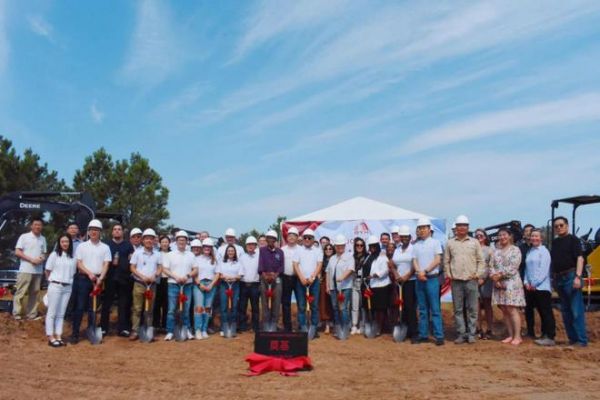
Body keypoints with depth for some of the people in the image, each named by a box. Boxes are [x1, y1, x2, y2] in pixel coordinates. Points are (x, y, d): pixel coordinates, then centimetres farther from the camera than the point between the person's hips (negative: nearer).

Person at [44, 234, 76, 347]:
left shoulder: (73, 257, 4)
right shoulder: (54, 254, -3)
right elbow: (48, 271, 3)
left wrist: (69, 281, 5)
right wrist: (52, 281, 9)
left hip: (68, 287, 3)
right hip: (55, 286, -3)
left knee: (61, 313, 9)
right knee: (52, 312, 1)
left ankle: (58, 336, 14)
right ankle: (51, 337, 5)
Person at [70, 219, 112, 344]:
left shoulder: (105, 247, 6)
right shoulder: (82, 246, 4)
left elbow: (106, 264, 1)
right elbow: (78, 264, -1)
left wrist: (100, 278, -12)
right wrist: (89, 273, -15)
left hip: (98, 279, 1)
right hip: (83, 278, -1)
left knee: (93, 308, 7)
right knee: (80, 307, -2)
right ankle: (75, 333, 2)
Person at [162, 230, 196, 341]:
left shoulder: (191, 255, 9)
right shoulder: (169, 255, 4)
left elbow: (195, 270, 7)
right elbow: (165, 269, -1)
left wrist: (187, 276, -11)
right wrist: (176, 277, -14)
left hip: (187, 285, 2)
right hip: (173, 284, -2)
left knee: (186, 309, 5)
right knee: (171, 309, -2)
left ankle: (187, 330, 14)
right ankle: (170, 332, 3)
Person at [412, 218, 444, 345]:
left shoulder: (435, 242, 1)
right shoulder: (416, 245, 13)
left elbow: (437, 260, -6)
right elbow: (414, 261, 6)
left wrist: (425, 271, -12)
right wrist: (419, 272, -13)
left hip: (432, 278, -4)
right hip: (419, 279, 4)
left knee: (435, 309, -5)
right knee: (422, 309, 9)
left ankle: (439, 336, -2)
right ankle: (423, 335, 14)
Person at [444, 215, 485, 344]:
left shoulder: (474, 242, 6)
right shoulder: (450, 243, 8)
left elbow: (481, 260, 6)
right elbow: (446, 261, 11)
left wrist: (478, 274, -3)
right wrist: (448, 275, 2)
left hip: (471, 280, -1)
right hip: (456, 281, 1)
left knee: (472, 309, 2)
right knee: (458, 309, 4)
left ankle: (471, 334, 10)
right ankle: (461, 334, 12)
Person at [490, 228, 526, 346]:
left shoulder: (515, 250, -1)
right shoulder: (496, 251, 15)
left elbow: (513, 267, -11)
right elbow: (492, 266, 7)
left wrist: (500, 275, -11)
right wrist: (494, 277, -9)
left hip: (511, 282, -5)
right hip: (499, 284, 5)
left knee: (512, 309, -9)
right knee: (504, 310, 5)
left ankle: (517, 336, -4)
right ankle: (511, 335, 12)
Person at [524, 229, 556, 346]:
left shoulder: (544, 251, -5)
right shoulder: (529, 252, 15)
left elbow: (543, 270, -12)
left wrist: (535, 284, -12)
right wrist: (526, 282, 2)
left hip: (542, 287, -6)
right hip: (530, 287, 7)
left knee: (546, 312, -4)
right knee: (541, 312, 12)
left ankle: (550, 337, -2)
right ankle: (544, 335, 18)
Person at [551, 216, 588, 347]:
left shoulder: (572, 239, -3)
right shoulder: (555, 242, 16)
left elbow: (580, 258, -12)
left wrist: (578, 276, -22)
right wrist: (554, 278, 15)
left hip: (570, 277, -8)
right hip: (559, 278, 8)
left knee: (576, 310, -7)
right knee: (565, 310, 11)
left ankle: (581, 340, -3)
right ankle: (572, 338, 18)